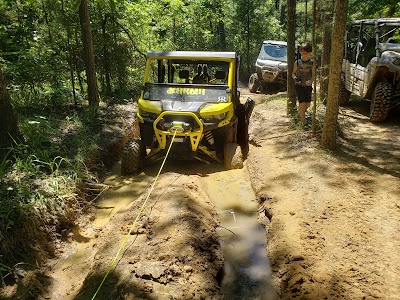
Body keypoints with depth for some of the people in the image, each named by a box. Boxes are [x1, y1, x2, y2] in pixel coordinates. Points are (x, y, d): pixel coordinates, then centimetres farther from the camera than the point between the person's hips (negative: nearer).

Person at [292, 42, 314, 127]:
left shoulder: (312, 63, 0)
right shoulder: (297, 62, -2)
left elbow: (313, 75, -1)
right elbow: (293, 73, 5)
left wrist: (311, 81, -23)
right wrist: (295, 78, -18)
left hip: (308, 86, 2)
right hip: (299, 86, -2)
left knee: (307, 104, 9)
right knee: (302, 103, -10)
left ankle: (300, 114, 41)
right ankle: (304, 122, -1)